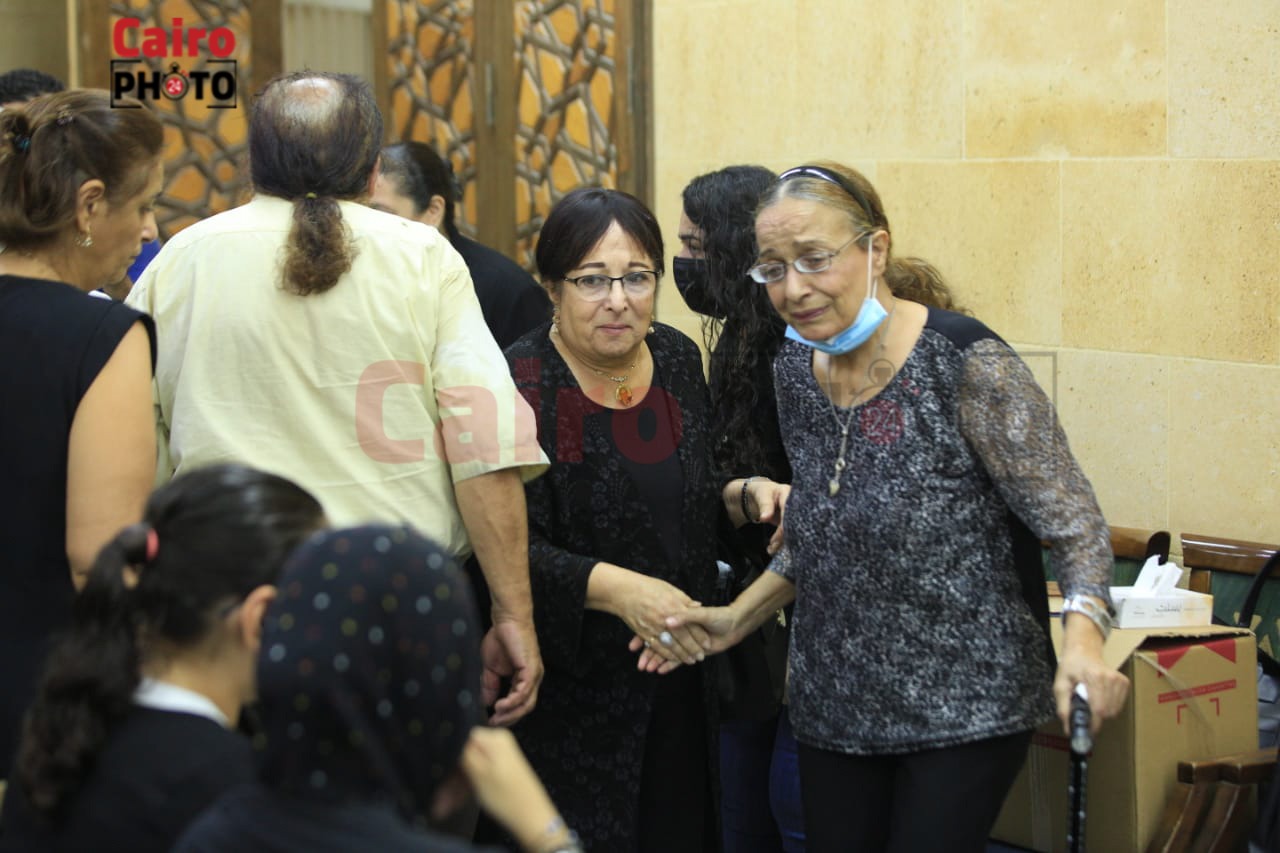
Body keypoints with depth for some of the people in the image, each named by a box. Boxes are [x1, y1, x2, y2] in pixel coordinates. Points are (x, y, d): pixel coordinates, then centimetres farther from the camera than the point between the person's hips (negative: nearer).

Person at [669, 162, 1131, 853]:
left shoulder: (965, 363, -16)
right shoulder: (795, 370, 4)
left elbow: (1072, 522, -15)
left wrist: (1083, 633, -32)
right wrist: (737, 618, 7)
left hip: (964, 709, -6)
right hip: (833, 705, 6)